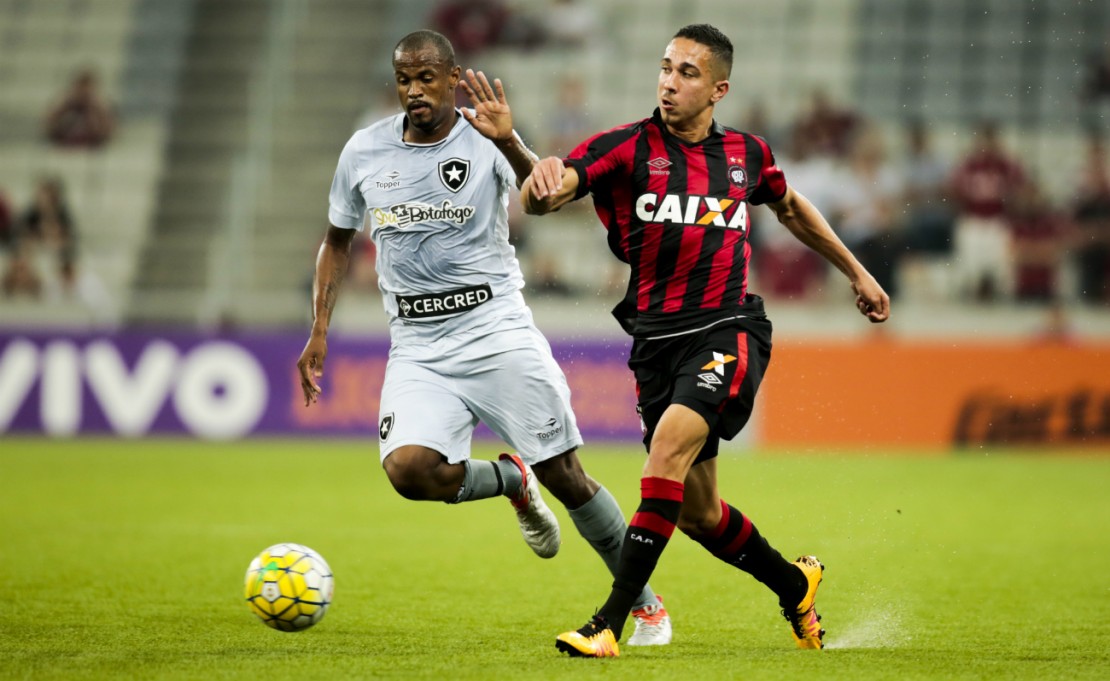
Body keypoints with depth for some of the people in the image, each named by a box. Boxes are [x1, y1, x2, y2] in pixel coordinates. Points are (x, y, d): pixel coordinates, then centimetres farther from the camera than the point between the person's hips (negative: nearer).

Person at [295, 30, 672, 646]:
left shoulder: (483, 141, -6)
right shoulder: (365, 151, 5)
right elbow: (338, 240, 19)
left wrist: (508, 142, -44)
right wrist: (319, 331, 11)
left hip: (497, 331, -3)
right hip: (417, 348, 3)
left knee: (564, 476, -3)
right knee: (408, 469, -22)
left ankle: (645, 602, 16)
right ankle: (511, 480, 9)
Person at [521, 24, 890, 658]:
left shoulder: (746, 153, 6)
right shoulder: (626, 147, -3)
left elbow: (790, 206, 29)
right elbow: (540, 197, -19)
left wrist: (857, 272, 33)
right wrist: (542, 181, -44)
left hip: (728, 330, -1)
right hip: (656, 339, 2)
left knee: (671, 443, -27)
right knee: (697, 513, 8)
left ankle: (612, 623, -26)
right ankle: (796, 586, 37)